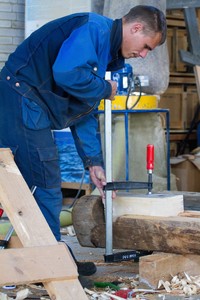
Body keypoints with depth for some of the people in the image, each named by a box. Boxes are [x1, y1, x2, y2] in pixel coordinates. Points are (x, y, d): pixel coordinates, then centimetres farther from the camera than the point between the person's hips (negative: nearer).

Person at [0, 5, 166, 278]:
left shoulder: (106, 51, 19)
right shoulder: (94, 28, -12)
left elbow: (84, 115, 19)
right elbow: (67, 73, -29)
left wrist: (93, 164, 14)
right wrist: (106, 89, -11)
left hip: (32, 110, 10)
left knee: (47, 191, 13)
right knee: (46, 185, -7)